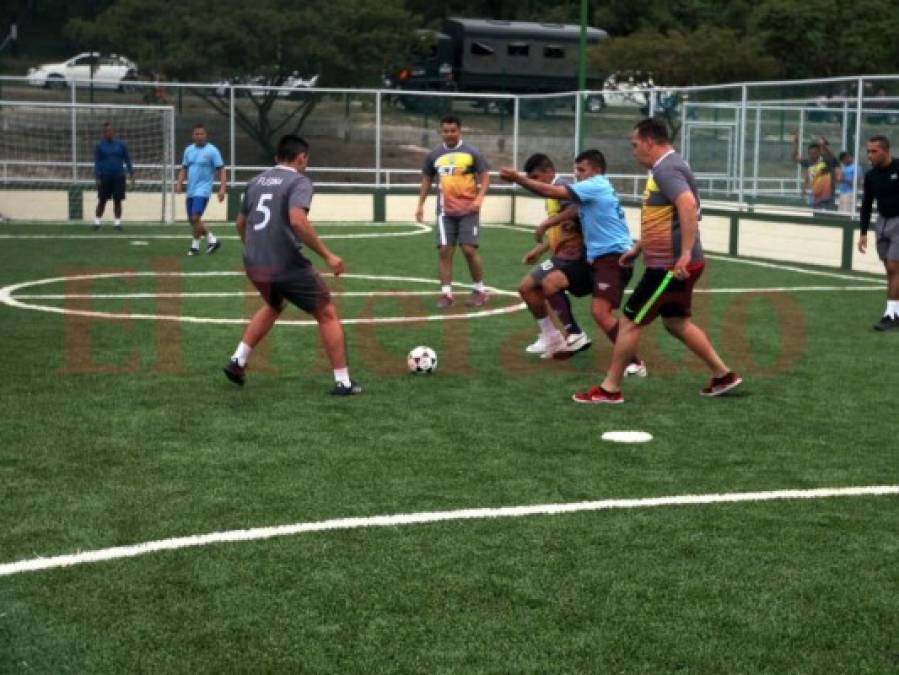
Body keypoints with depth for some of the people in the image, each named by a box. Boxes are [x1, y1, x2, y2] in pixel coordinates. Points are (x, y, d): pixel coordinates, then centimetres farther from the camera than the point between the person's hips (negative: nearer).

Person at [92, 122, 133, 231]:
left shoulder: (121, 145, 5)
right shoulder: (99, 146, 3)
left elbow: (127, 160, 9)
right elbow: (96, 162, 3)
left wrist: (131, 175, 1)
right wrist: (97, 178, -6)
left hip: (118, 177, 1)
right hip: (104, 177, -1)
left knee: (118, 201, 1)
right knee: (102, 201, 1)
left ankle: (117, 223, 8)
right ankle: (97, 222, 9)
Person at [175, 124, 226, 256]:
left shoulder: (212, 151, -6)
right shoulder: (188, 150, 10)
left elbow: (222, 170, -8)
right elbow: (184, 168, 18)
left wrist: (222, 188, -17)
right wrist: (179, 183, 2)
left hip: (203, 190, -7)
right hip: (190, 190, 7)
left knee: (195, 218, -16)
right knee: (192, 220, 9)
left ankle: (195, 246, -1)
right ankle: (212, 240, 23)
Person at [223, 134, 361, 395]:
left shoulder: (256, 181, 14)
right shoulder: (299, 181, -8)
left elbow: (240, 223, 23)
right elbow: (297, 221, -25)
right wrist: (327, 255, -20)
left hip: (254, 265, 7)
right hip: (287, 266, -7)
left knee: (273, 307, 34)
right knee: (327, 314, 9)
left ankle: (238, 362, 26)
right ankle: (343, 383, 8)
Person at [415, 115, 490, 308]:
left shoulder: (471, 153, -3)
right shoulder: (434, 155, 6)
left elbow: (485, 177, -2)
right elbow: (427, 179, 18)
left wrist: (479, 198, -19)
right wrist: (420, 205, 13)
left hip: (468, 210, -3)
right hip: (445, 211, 3)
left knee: (469, 250, -5)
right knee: (444, 251, -2)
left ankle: (480, 290, 11)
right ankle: (446, 293, 2)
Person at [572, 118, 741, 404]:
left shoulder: (666, 169, -18)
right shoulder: (666, 167, 15)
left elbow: (688, 205, -33)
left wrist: (686, 254, -36)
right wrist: (638, 248, 30)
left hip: (671, 266, -10)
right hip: (672, 263, 10)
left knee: (630, 321, -3)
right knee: (677, 322, 19)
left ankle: (609, 389, 5)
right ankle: (723, 375, 25)